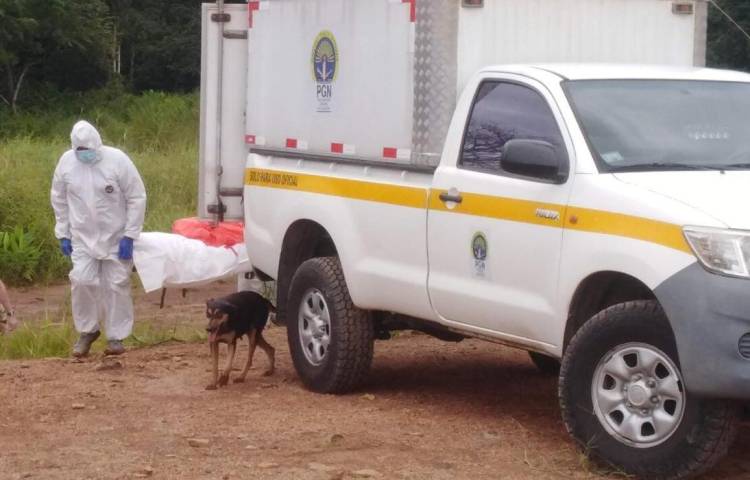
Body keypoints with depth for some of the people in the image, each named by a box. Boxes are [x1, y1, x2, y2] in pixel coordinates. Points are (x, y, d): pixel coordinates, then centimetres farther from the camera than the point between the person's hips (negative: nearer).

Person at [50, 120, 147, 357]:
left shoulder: (117, 160, -16)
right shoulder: (66, 161, -6)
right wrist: (63, 233, 4)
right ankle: (87, 330, 13)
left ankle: (116, 336, 15)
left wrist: (129, 235, -15)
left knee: (116, 286, 3)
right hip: (82, 237, 2)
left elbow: (137, 198, -12)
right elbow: (59, 199, 7)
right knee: (82, 281, -7)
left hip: (116, 238, -2)